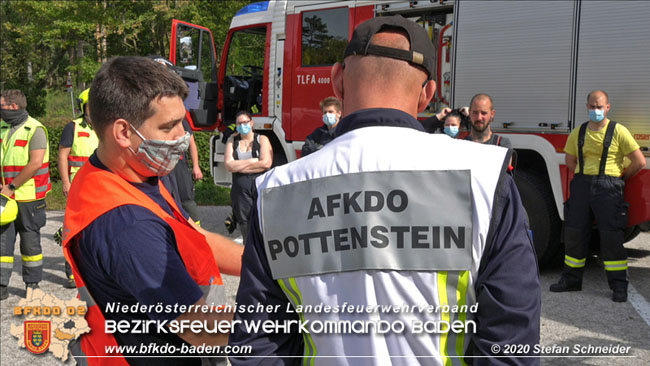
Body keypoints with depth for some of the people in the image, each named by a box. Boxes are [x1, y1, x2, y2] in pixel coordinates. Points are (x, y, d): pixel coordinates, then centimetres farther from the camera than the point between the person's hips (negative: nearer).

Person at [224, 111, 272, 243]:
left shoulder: (262, 140, 5)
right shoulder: (232, 140, 10)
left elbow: (266, 163, -10)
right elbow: (229, 165, -3)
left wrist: (239, 166, -5)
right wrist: (253, 161, -7)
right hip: (240, 188, 2)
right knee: (244, 221, 3)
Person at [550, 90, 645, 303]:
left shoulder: (618, 131, -2)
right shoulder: (578, 133, 10)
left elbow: (639, 162, 0)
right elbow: (570, 161, 22)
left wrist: (621, 179, 9)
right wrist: (585, 177, 13)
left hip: (608, 188, -4)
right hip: (581, 185, 4)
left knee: (611, 237, -5)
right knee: (574, 233, 6)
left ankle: (619, 286, 3)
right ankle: (571, 279, 18)